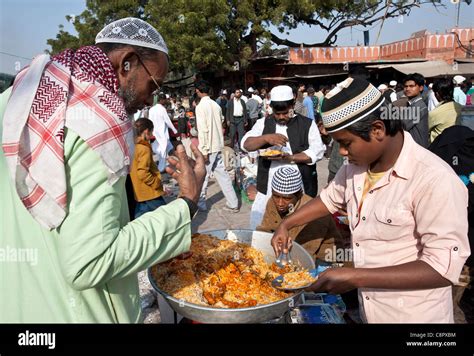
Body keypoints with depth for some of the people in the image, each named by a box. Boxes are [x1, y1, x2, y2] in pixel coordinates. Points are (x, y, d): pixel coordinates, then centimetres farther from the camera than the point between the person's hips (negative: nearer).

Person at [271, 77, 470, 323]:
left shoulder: (434, 180, -27)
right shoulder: (357, 163, -4)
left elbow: (443, 268, -27)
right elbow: (330, 198, 13)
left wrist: (355, 277, -29)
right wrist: (285, 225, 5)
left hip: (412, 315, -6)